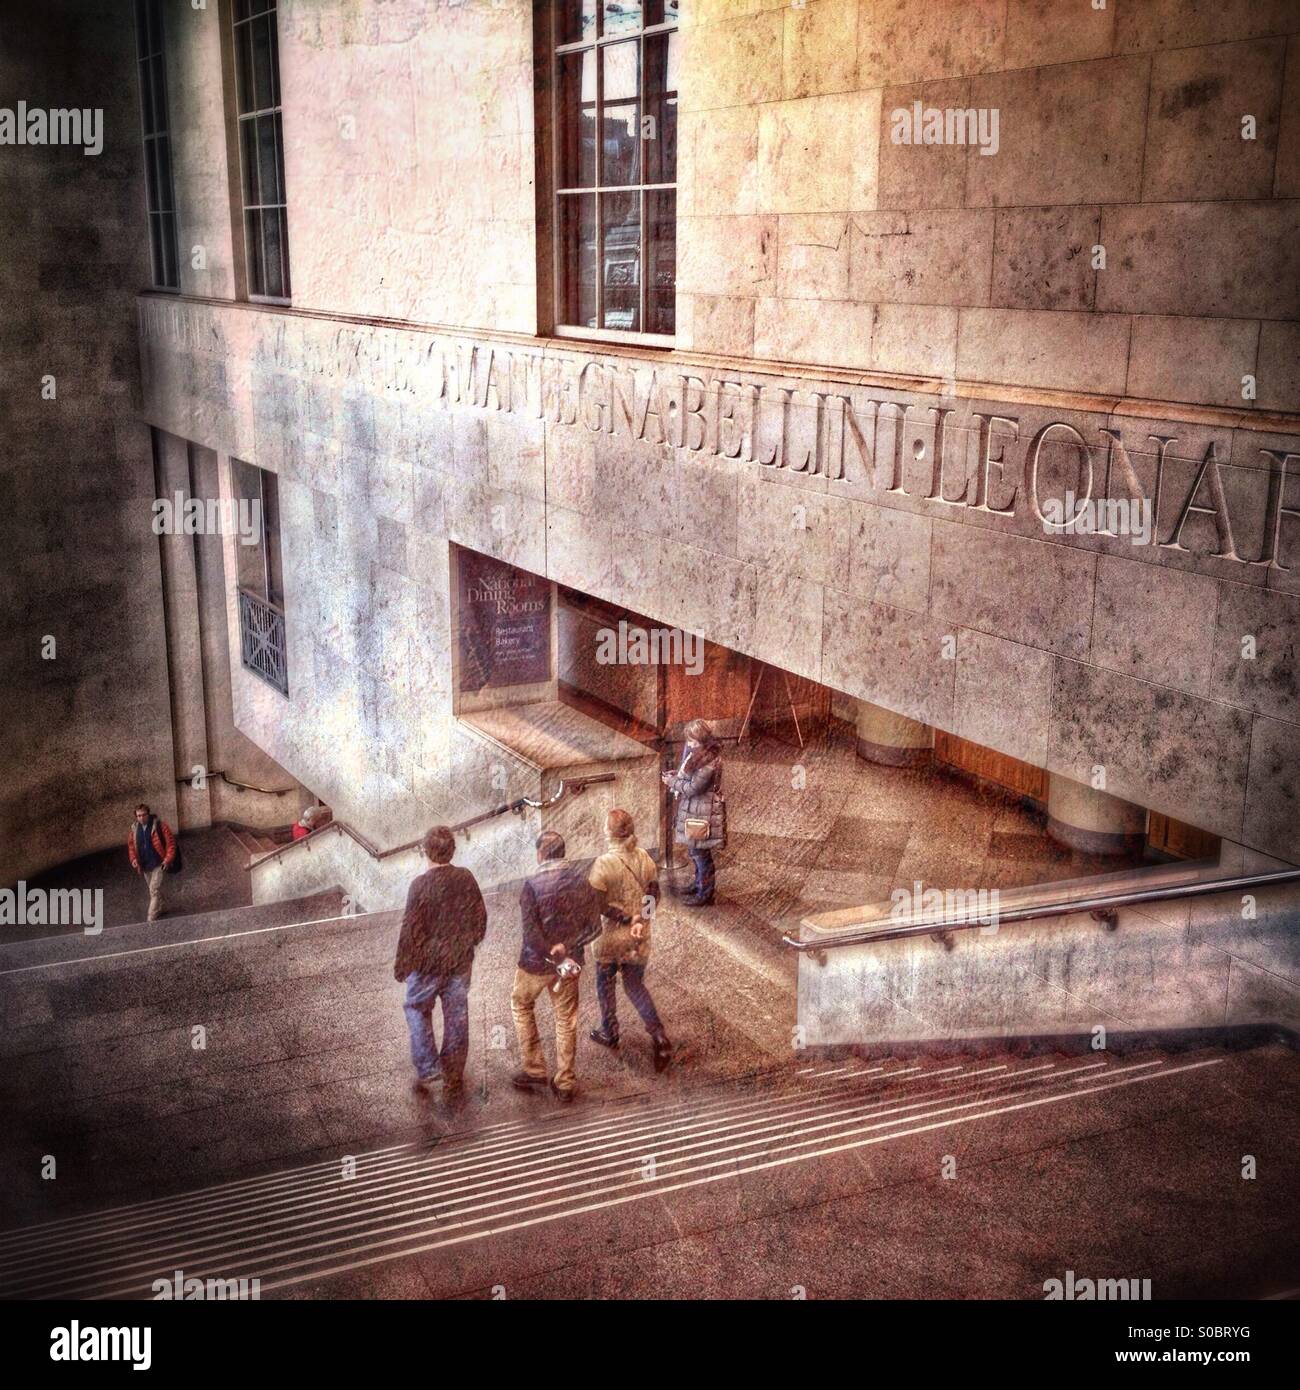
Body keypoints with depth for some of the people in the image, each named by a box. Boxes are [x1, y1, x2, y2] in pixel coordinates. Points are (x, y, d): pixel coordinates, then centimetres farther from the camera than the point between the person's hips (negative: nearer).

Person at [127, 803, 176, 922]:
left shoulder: (159, 825, -13)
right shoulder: (135, 829, 3)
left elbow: (170, 842, -11)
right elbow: (131, 844, 17)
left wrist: (168, 859, -17)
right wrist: (133, 858, 2)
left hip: (158, 864, -6)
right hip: (144, 866, 6)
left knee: (155, 890, -11)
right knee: (154, 890, 19)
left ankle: (152, 918, -10)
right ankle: (158, 911, 35)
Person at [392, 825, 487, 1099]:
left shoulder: (420, 885, -21)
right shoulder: (466, 879, -8)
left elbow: (410, 930, -16)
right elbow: (480, 917, 3)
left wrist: (401, 967, -4)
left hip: (427, 962, -3)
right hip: (461, 961, 3)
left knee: (417, 1008, 21)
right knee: (457, 1017, 13)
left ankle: (427, 1066, 12)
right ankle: (453, 1081, 21)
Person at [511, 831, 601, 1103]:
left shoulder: (532, 885, -18)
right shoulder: (582, 878, -5)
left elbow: (532, 934, -23)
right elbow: (594, 926, -6)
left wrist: (556, 960, -16)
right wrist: (566, 948, -9)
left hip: (537, 962, -3)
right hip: (570, 960, 3)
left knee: (521, 1006, 22)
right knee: (566, 1019, 15)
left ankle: (535, 1071, 23)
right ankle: (565, 1083, 22)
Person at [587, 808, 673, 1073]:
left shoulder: (604, 864, -21)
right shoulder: (644, 858, -4)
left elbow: (599, 904, -21)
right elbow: (654, 895, -1)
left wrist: (627, 918, -12)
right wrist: (639, 920, -8)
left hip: (612, 935, -5)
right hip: (640, 937, 5)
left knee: (605, 983, 20)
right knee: (635, 986, 16)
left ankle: (609, 1034, 35)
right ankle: (659, 1037, 2)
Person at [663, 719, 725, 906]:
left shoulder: (708, 761, -27)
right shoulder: (701, 753, 3)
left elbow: (693, 787, -23)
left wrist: (672, 782, -11)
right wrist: (676, 775, 3)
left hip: (702, 813, -10)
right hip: (694, 809, 10)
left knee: (701, 853, 3)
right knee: (695, 851, 22)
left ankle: (705, 894, 15)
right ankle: (700, 885, 38)